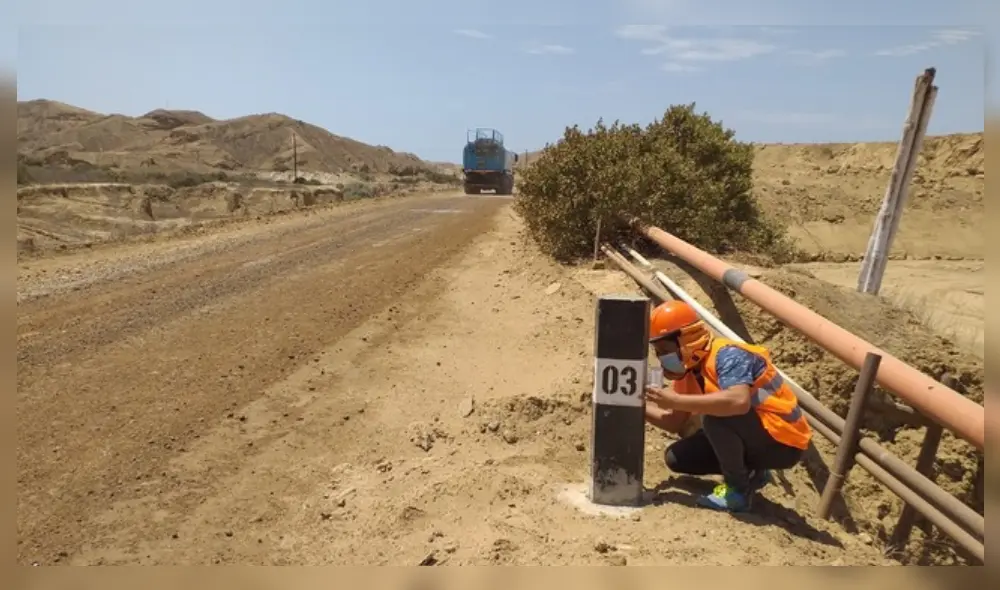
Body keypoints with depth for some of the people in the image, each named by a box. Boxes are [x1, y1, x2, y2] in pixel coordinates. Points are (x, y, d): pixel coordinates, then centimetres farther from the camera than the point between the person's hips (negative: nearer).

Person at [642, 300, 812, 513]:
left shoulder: (726, 355, -24)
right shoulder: (689, 371, 2)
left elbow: (739, 402, -44)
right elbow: (674, 423, 9)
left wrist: (676, 400, -37)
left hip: (783, 441, -9)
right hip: (752, 439, 9)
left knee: (716, 418, -33)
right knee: (675, 458, 1)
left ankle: (739, 488, -12)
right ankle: (749, 474, 13)